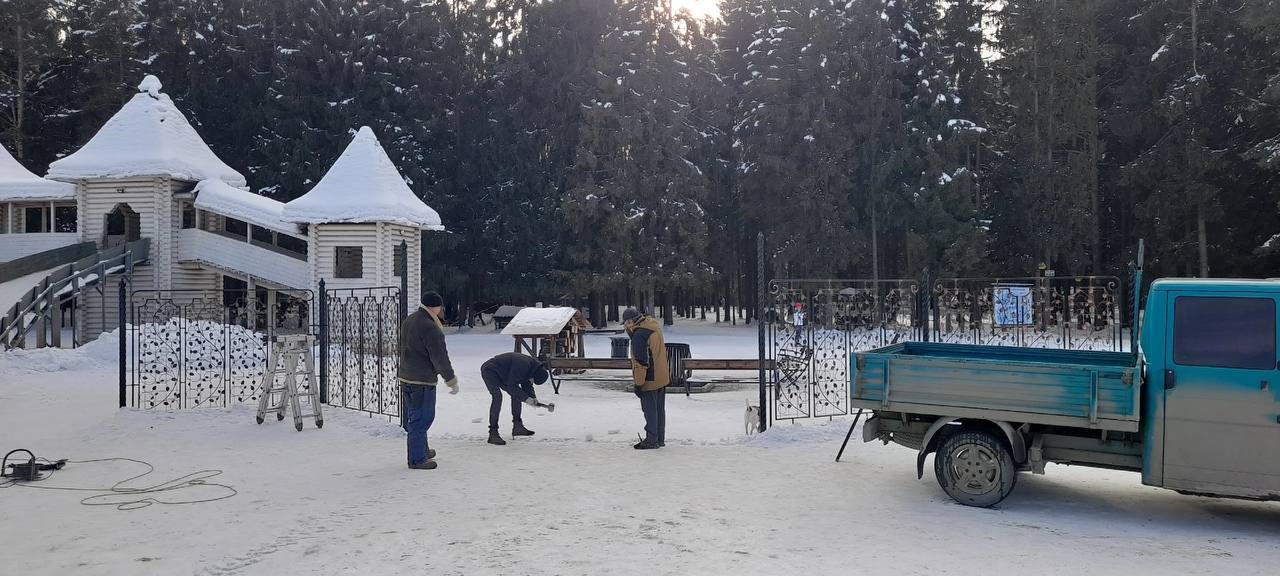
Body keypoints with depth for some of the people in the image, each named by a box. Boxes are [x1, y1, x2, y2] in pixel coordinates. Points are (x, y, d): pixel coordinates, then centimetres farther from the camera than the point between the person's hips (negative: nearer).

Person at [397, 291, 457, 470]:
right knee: (421, 419, -1)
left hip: (405, 377, 10)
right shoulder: (430, 328, -21)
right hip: (423, 381, -10)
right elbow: (440, 358, -20)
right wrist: (451, 379, -10)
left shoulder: (408, 321, 11)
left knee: (414, 418, 19)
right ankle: (417, 459, 6)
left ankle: (422, 451, 34)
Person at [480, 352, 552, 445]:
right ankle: (493, 434, -26)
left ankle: (517, 426, 22)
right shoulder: (522, 365, -33)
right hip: (489, 370, -10)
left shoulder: (533, 366, -3)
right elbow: (512, 386, -30)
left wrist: (533, 397, -8)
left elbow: (526, 384, 8)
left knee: (516, 394, 10)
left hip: (501, 374, 10)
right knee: (497, 397, -25)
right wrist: (526, 398, -27)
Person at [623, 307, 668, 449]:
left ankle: (651, 440, 7)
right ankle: (660, 439, 23)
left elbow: (641, 362, -22)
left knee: (650, 411, 0)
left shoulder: (638, 335, -21)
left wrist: (638, 383, -17)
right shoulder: (654, 327, 8)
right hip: (662, 377, 9)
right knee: (659, 409, 15)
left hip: (649, 380, -9)